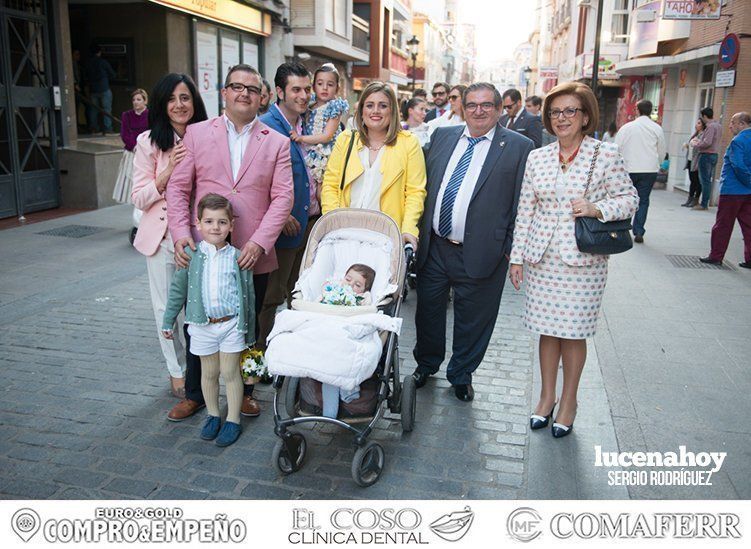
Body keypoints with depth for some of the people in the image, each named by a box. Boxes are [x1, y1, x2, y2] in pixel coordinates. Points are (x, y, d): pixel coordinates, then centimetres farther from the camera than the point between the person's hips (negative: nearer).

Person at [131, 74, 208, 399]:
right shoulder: (149, 142, -5)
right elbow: (139, 199, -6)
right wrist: (169, 171, -18)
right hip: (163, 235, -1)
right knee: (167, 306, 8)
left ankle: (200, 366, 26)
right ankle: (177, 370, 25)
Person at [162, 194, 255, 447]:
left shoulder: (237, 257, -6)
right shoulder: (191, 254, -4)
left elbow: (248, 295, 1)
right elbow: (178, 289, 5)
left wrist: (249, 331, 4)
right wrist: (168, 320, 8)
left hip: (231, 324, -1)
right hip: (202, 325, 1)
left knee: (230, 373, 7)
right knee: (209, 373, 15)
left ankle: (233, 420, 20)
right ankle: (213, 415, 32)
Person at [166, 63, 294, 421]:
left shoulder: (277, 143, 5)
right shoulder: (196, 134, 6)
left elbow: (283, 197, -4)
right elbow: (178, 188, 3)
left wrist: (259, 243, -14)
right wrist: (180, 234, -10)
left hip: (253, 255, 0)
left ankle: (244, 391, 31)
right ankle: (195, 394, 30)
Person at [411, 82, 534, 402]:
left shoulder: (519, 147, -4)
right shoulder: (442, 136, 9)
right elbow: (425, 186, 13)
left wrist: (512, 250, -8)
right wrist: (418, 231, 8)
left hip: (480, 253, -3)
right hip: (434, 247, 4)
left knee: (472, 321, 10)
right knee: (428, 310, 16)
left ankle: (461, 375, 33)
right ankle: (426, 364, 40)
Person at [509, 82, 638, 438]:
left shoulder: (606, 155, -3)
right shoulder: (537, 158, 7)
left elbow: (629, 198, 2)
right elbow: (525, 210, 8)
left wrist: (597, 208, -18)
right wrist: (517, 256, 6)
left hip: (582, 260, -3)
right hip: (542, 258, 3)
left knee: (573, 331, 5)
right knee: (547, 329, 11)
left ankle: (569, 400, 25)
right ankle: (546, 396, 28)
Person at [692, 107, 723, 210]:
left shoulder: (710, 126, -15)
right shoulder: (718, 126, 15)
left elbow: (707, 143, -23)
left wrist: (695, 144, -9)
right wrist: (698, 140, 13)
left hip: (706, 155, -10)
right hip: (714, 155, 10)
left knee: (705, 180, -6)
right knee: (708, 180, 12)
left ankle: (703, 204, -3)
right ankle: (705, 203, 16)